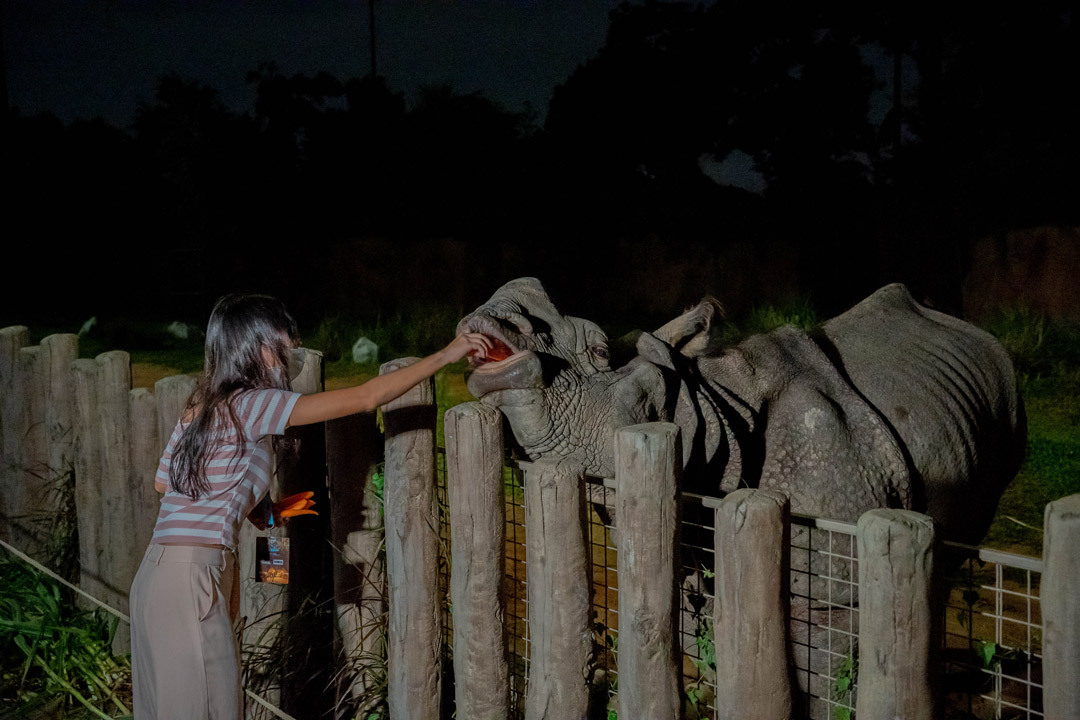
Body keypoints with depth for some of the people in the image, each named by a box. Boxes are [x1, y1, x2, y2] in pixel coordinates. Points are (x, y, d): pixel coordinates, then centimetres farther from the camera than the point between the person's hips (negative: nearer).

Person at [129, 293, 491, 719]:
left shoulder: (202, 407, 13)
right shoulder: (252, 404, -12)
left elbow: (163, 481, 20)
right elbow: (366, 398, -13)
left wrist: (249, 508, 17)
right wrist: (446, 355, -7)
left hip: (163, 570, 9)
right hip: (191, 576, -9)